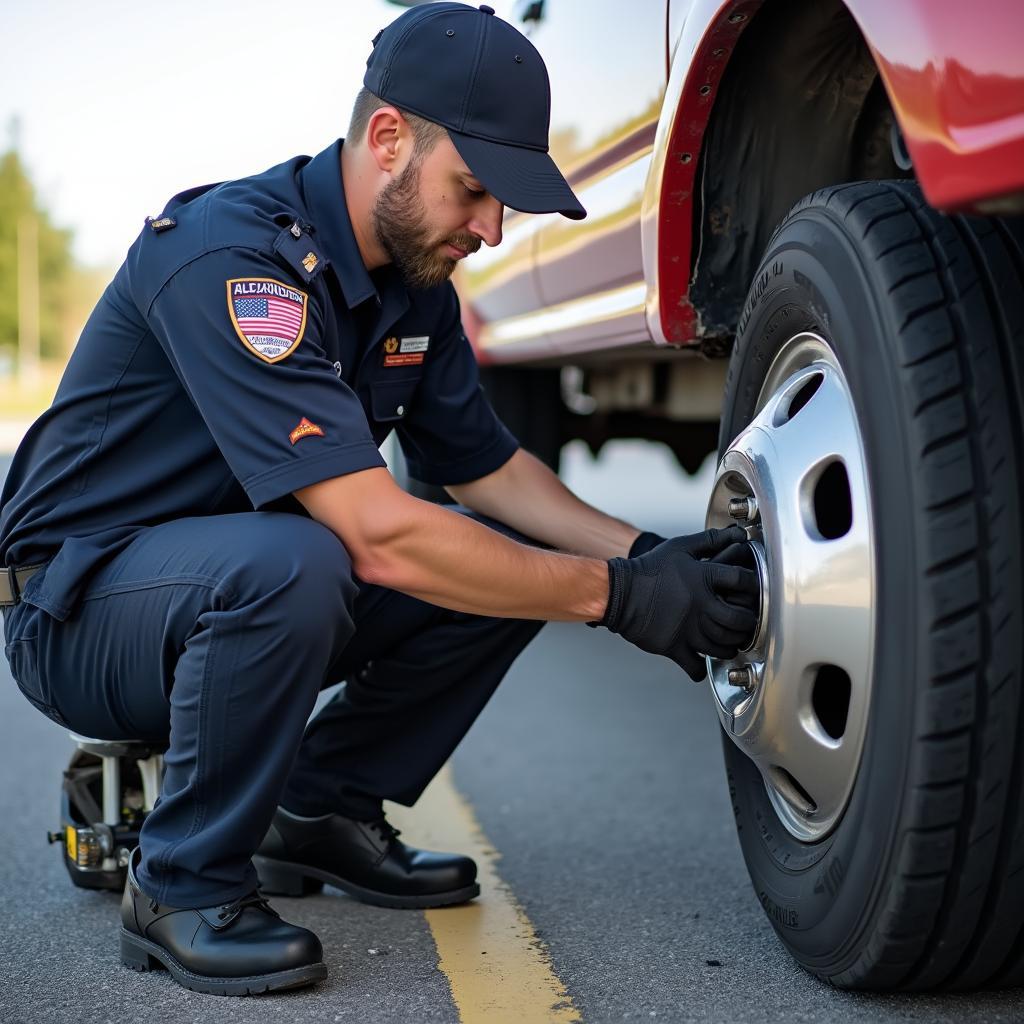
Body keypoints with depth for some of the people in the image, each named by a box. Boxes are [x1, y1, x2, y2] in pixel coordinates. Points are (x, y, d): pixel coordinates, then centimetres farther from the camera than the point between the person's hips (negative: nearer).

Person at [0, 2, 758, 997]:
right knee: (291, 565, -39)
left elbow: (489, 468, 10)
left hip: (241, 586, 8)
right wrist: (617, 596, -29)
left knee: (514, 556, -6)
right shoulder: (230, 255, -29)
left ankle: (322, 810, 7)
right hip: (80, 607, -8)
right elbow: (379, 534, -36)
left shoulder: (415, 285, 0)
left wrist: (639, 553, -7)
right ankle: (183, 884, -15)